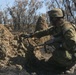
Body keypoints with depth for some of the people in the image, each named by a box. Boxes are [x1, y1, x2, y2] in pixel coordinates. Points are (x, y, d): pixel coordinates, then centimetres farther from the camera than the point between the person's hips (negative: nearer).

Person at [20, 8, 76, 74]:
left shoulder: (66, 27, -25)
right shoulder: (56, 27, 4)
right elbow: (44, 32, 10)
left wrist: (59, 45, -26)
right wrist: (30, 35, 11)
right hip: (63, 50, 9)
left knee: (56, 54, -28)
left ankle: (70, 64, -6)